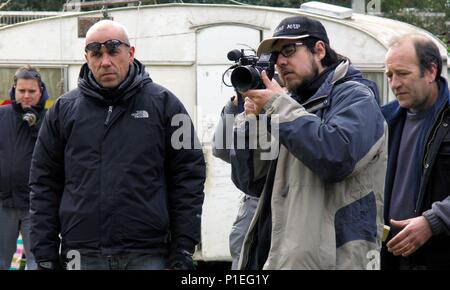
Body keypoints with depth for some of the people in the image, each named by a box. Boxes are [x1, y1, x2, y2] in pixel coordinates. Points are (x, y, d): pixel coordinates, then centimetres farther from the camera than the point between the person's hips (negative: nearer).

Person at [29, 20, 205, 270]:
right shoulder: (64, 109, 10)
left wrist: (184, 250, -4)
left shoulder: (163, 104, 5)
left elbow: (188, 178, 3)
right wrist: (45, 254, 3)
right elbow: (45, 184, 10)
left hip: (148, 256, -2)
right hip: (82, 257, 2)